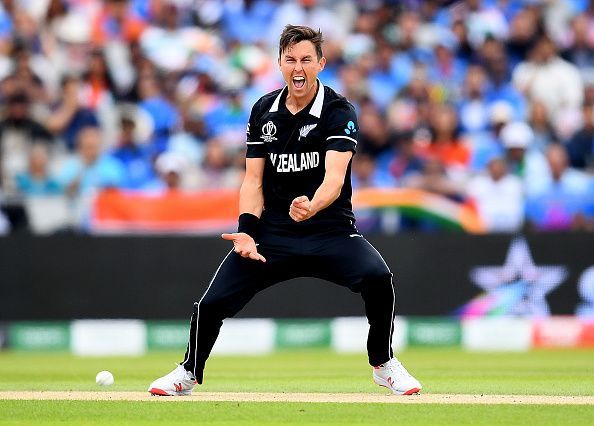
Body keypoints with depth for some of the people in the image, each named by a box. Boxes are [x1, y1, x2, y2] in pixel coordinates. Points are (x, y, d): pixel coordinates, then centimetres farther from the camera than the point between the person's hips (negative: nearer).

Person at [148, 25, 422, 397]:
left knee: (377, 277, -30)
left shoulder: (339, 112, -10)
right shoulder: (263, 111, 4)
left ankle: (383, 364, -5)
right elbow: (254, 180, 4)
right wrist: (247, 230, -14)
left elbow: (335, 176, -25)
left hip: (331, 230, -3)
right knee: (213, 302, -10)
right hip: (273, 233, 3)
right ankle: (189, 373, 19)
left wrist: (312, 207, -47)